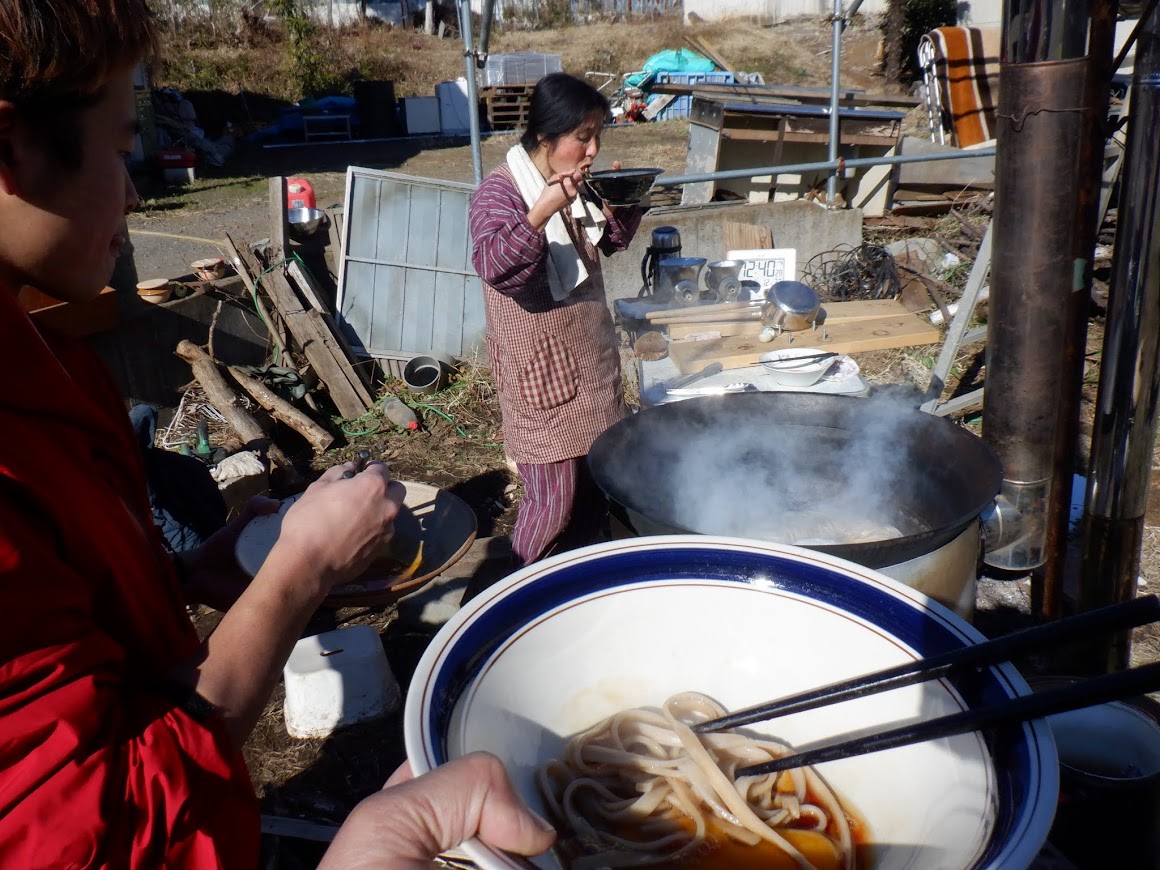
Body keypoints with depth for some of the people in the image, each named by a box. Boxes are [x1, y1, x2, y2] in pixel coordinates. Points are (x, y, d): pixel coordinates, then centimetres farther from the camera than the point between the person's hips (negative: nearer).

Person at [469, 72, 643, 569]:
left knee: (598, 482, 15)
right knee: (554, 496, -2)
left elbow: (613, 242, 20)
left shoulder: (578, 183, 6)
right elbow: (496, 266, -28)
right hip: (540, 364, -7)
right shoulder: (500, 191, -15)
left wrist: (622, 202, 1)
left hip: (591, 352, 8)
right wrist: (542, 212, -38)